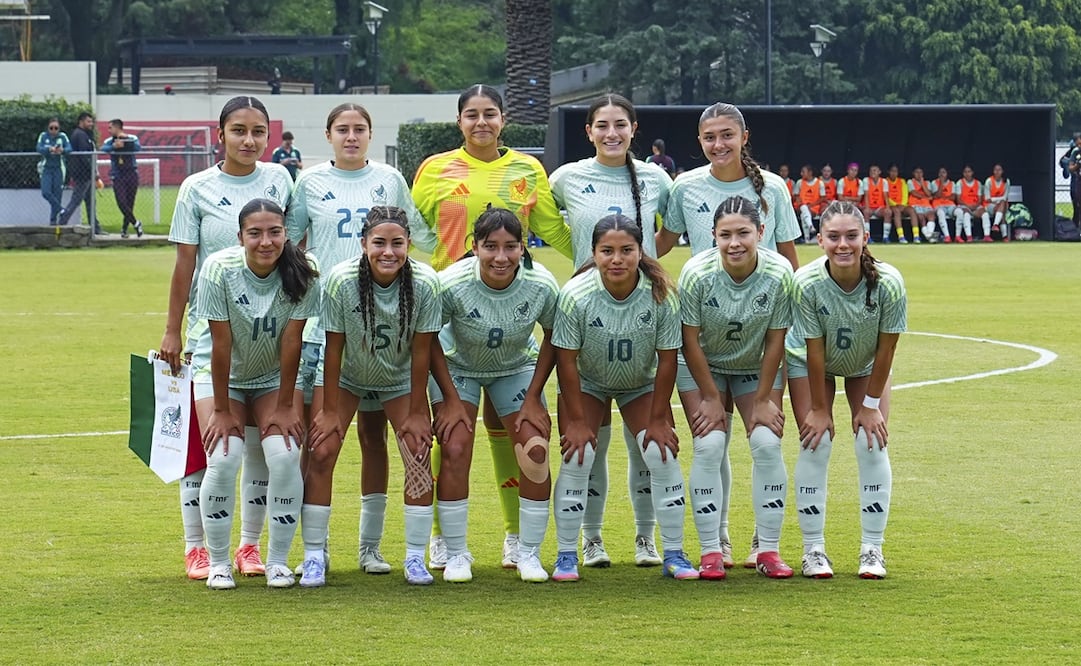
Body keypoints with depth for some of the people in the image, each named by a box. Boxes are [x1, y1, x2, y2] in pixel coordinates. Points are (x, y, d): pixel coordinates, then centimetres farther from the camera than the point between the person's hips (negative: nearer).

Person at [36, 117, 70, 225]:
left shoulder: (62, 136, 2)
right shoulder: (43, 136, 2)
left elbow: (69, 148, -11)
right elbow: (39, 148, -12)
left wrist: (62, 150, -34)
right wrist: (50, 149, -32)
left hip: (58, 169, 0)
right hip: (46, 168, 0)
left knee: (57, 194, -1)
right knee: (46, 192, -17)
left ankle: (53, 219, 8)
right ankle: (61, 210, -2)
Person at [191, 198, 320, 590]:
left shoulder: (301, 275, -21)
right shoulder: (219, 270, -25)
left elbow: (291, 342, -17)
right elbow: (221, 344, -22)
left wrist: (285, 407, -13)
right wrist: (221, 410, -17)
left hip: (275, 376, 1)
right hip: (220, 374, -1)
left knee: (284, 455, -19)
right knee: (223, 458, -19)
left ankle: (277, 561, -4)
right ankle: (218, 562, -2)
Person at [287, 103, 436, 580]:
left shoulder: (389, 180, 9)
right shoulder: (310, 182, 6)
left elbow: (424, 236, 17)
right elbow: (287, 242, 10)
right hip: (324, 323, -2)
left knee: (374, 437, 7)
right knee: (321, 442, -6)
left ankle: (370, 545, 14)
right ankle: (314, 549, -3)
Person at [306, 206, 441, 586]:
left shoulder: (425, 284, -25)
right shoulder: (341, 280, -28)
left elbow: (421, 350, -16)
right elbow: (333, 348, -19)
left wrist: (416, 412, -11)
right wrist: (329, 410, -14)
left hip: (400, 381, 1)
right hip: (346, 378, -1)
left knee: (419, 456, -11)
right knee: (320, 454, -13)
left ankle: (415, 558, 0)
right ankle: (313, 557, -4)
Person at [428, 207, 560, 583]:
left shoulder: (541, 285, -26)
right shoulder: (451, 284, -31)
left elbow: (553, 338, -8)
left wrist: (533, 398, -10)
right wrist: (451, 400, -15)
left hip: (517, 369, 2)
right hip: (457, 367, -1)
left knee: (535, 452, -12)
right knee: (454, 451, -17)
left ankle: (529, 554, 4)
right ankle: (456, 554, -1)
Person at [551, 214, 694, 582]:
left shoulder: (661, 293, -27)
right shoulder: (576, 294, -30)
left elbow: (667, 359, -16)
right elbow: (566, 360, -21)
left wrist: (658, 419, -13)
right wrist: (576, 421, -18)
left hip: (641, 383, 1)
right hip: (586, 383, -1)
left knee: (662, 454, -11)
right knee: (577, 457, -13)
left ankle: (674, 554, 0)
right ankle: (566, 555, -1)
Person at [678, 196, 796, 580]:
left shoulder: (779, 273, -24)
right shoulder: (697, 274, -27)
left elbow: (775, 342, -13)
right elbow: (690, 342, -17)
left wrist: (763, 400, -9)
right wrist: (711, 397, -13)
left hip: (756, 367, 1)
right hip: (701, 366, -1)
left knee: (767, 443, -13)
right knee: (709, 446, -15)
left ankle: (768, 550, -4)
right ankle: (710, 552, -9)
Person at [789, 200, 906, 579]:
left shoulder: (888, 283, -32)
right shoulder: (807, 284, -34)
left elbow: (885, 350, -20)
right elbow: (815, 352, -24)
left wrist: (870, 404, -13)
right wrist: (818, 408, -16)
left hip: (867, 367, 1)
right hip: (811, 364, -1)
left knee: (872, 443, -9)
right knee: (816, 442, -11)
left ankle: (872, 550, 0)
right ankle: (813, 550, -2)